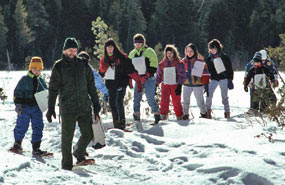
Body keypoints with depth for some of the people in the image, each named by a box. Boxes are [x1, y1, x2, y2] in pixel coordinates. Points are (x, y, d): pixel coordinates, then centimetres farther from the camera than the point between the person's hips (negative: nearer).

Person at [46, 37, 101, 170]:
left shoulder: (83, 64, 9)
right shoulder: (59, 66, 1)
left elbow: (91, 85, 14)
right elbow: (53, 88, 1)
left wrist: (96, 104, 12)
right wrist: (50, 108, -3)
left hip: (84, 107, 3)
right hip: (67, 108, -3)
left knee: (88, 134, 3)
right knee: (67, 137, -2)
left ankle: (79, 153, 30)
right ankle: (67, 164, 10)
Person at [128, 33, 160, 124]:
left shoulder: (149, 51, -3)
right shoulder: (132, 54, 14)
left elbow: (154, 66, -7)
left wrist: (146, 76, -15)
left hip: (149, 79, -5)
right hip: (138, 79, 5)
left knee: (150, 99, -9)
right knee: (136, 99, 0)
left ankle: (157, 114, 6)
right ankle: (136, 118, 5)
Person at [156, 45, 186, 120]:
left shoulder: (179, 63, 2)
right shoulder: (162, 64, 12)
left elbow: (182, 75, -2)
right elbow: (159, 76, 18)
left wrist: (179, 86, -11)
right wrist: (156, 85, 12)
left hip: (175, 85, -2)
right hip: (165, 85, 2)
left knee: (176, 102, -2)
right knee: (164, 101, -11)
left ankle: (179, 117, 10)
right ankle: (163, 115, -6)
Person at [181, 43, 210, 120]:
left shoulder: (200, 61, -5)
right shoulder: (183, 61, 5)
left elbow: (205, 73, -2)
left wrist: (206, 84, -5)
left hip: (198, 84, -3)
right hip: (186, 85, 3)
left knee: (200, 102, 8)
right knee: (185, 102, 3)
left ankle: (204, 113, 27)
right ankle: (185, 115, 12)